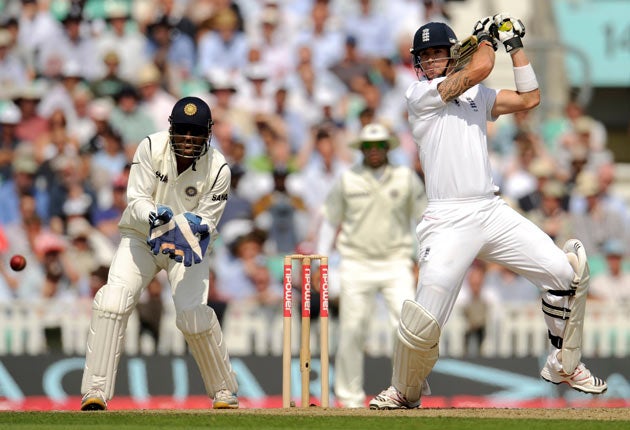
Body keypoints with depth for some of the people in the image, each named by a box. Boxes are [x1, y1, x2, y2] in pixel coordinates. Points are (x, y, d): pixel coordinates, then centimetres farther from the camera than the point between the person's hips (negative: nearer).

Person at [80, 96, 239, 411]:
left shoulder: (218, 169, -17)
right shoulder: (151, 148, -18)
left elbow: (208, 219, -14)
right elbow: (136, 200, -19)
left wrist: (197, 225, -37)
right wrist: (154, 215, -41)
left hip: (187, 244, 0)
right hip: (140, 237, 0)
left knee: (193, 313, -18)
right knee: (112, 302, -20)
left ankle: (224, 392, 5)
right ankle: (95, 393, -18)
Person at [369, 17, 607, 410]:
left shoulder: (478, 96, 18)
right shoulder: (420, 94, -1)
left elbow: (529, 99, 14)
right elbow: (479, 68, -11)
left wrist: (515, 45, 15)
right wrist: (487, 37, 7)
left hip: (495, 213, 6)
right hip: (450, 221, -6)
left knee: (568, 272, 1)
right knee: (424, 318, -16)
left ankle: (564, 365, 18)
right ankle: (405, 392, 10)